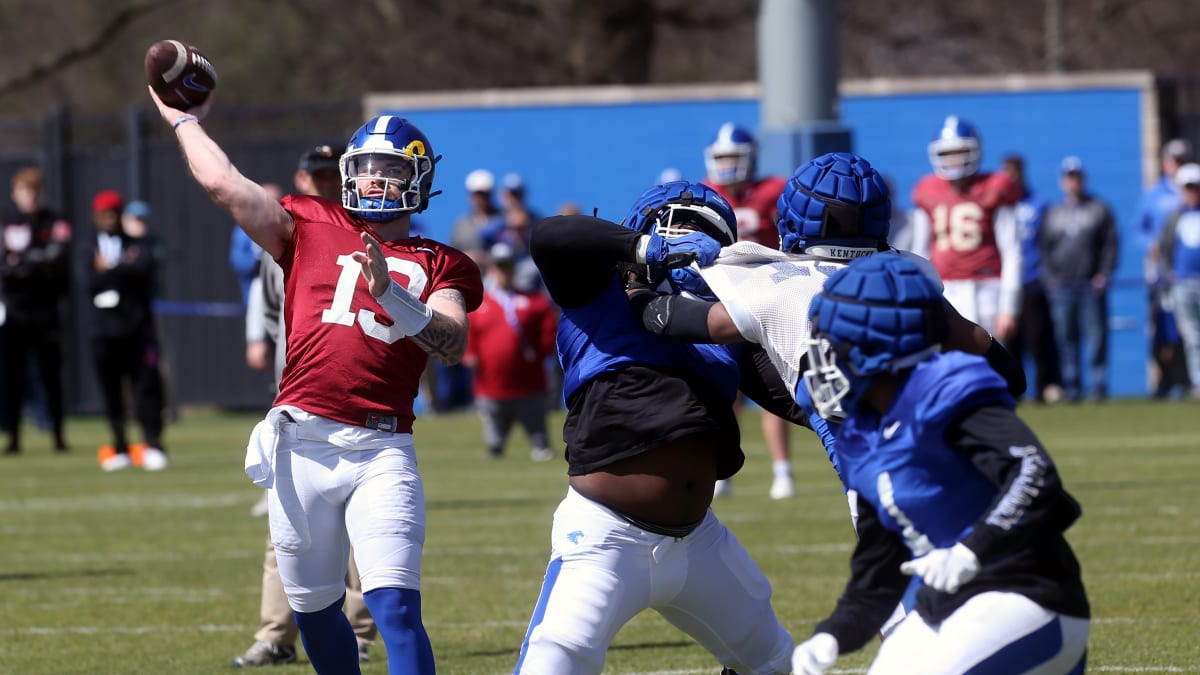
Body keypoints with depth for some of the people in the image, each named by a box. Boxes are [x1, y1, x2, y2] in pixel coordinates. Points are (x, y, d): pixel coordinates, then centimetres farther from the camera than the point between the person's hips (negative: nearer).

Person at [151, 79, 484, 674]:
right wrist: (184, 121, 24)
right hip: (301, 442, 2)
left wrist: (390, 291, -19)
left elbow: (452, 345, -5)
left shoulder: (441, 266, 11)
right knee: (315, 613, 12)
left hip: (382, 451, -2)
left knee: (396, 610, -15)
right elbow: (223, 182, 11)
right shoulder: (309, 229, 14)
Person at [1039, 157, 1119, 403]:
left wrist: (1103, 275, -6)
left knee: (1096, 336, -6)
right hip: (1061, 285, 2)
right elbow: (1044, 247, 14)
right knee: (1066, 338, 1)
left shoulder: (1099, 210, 7)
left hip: (1091, 285, -2)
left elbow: (1110, 244, 4)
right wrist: (1049, 276, 1)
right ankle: (1071, 386, 6)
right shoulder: (1053, 214, 14)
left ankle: (1099, 385, -2)